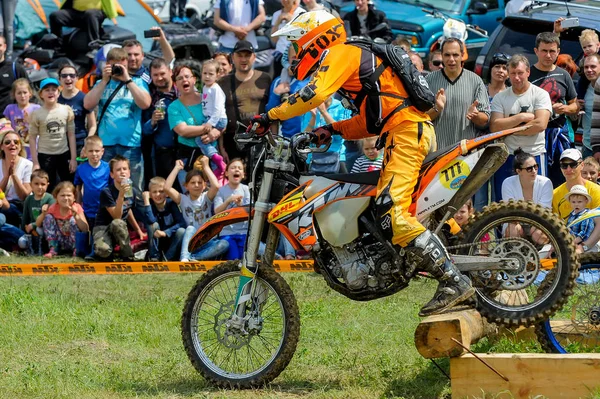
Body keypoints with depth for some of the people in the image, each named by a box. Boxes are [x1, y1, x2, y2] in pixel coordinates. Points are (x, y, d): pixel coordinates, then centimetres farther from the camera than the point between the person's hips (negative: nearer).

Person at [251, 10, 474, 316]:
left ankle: (454, 281, -26)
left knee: (391, 214, -20)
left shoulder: (339, 53, -1)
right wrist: (332, 130, 19)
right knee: (396, 210, 16)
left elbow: (316, 93, -19)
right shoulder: (358, 57, 30)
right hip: (415, 129, 11)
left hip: (405, 131, -11)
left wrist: (271, 116, -14)